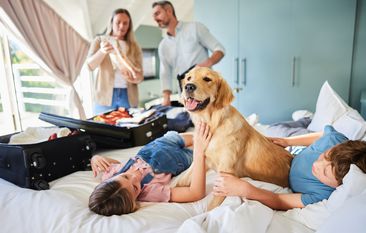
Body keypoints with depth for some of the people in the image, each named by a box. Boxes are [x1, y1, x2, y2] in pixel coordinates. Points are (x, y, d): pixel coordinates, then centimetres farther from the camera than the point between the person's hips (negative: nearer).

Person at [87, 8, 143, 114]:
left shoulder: (134, 46, 11)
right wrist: (102, 51, -24)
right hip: (105, 95, -1)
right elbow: (90, 65, -5)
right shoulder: (100, 40, 8)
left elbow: (140, 76, 4)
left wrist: (134, 78, -19)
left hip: (128, 96, 2)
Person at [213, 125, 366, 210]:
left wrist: (244, 190, -54)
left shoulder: (324, 195, -44)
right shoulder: (335, 139, -31)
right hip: (291, 154, 4)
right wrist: (287, 141, -8)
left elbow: (279, 202, -38)